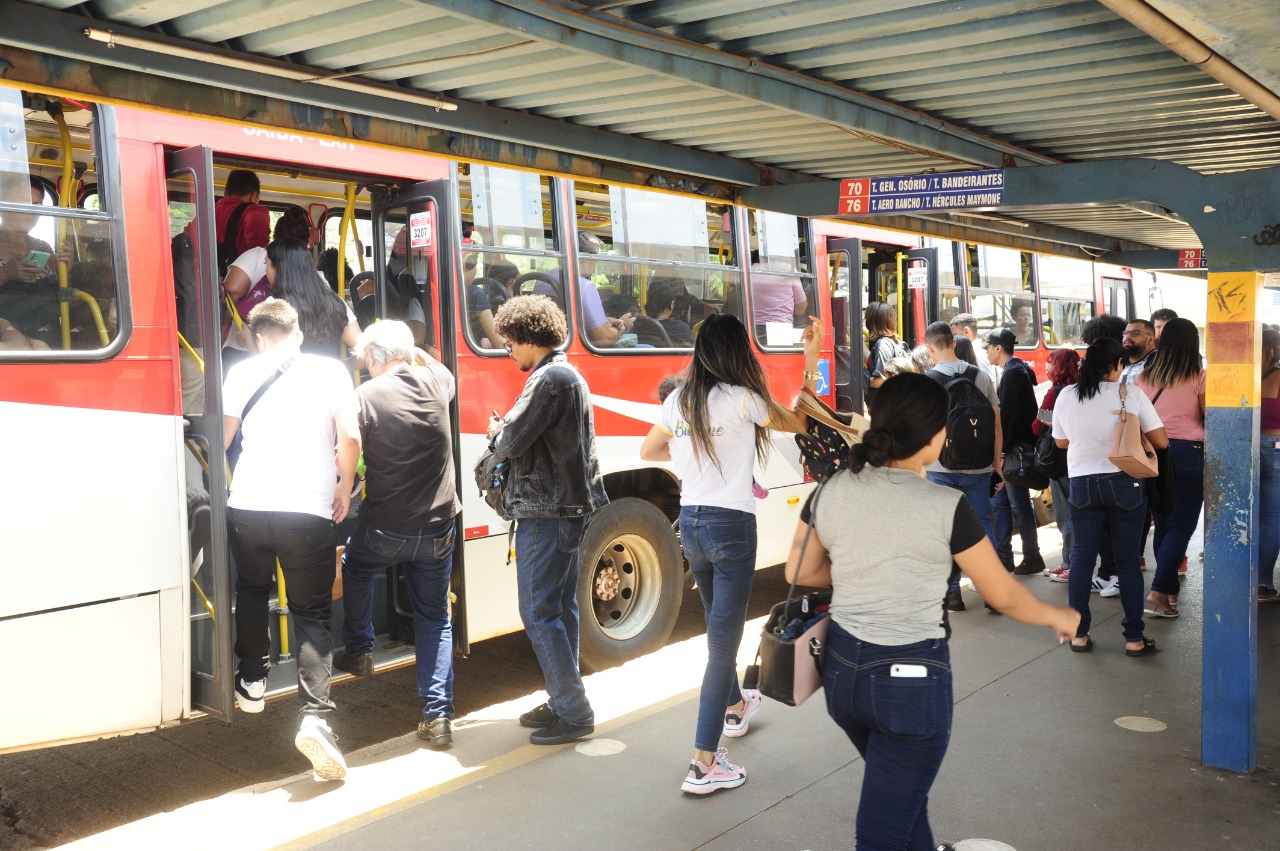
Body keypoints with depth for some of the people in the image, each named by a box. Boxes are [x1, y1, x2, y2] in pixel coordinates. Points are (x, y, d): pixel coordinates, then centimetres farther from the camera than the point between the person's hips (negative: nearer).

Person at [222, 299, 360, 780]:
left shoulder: (242, 373, 8)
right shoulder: (329, 371, 6)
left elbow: (222, 438, 11)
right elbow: (349, 438, -3)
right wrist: (344, 488, 13)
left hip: (248, 505, 2)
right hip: (309, 510, -1)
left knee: (251, 591, 28)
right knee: (311, 615, 4)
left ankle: (252, 682, 37)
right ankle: (315, 717, -12)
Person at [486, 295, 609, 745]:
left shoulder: (548, 379, -16)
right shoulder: (571, 376, 17)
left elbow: (512, 442, -18)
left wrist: (495, 432, 3)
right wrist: (506, 432, 10)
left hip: (545, 513, -11)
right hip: (569, 507, 11)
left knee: (538, 612, -6)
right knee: (560, 608, 16)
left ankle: (575, 714, -1)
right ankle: (563, 702, 24)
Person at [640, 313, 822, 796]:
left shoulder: (679, 401, 5)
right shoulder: (743, 399, -12)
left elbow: (649, 451, 19)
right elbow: (798, 423, 3)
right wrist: (812, 362, 5)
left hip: (690, 523, 7)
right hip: (731, 525, -7)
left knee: (719, 623, 27)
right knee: (723, 638, -4)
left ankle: (735, 707, 49)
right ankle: (704, 764, -4)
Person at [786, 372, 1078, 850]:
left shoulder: (831, 491, -3)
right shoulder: (946, 507, -16)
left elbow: (799, 572, 10)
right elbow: (1003, 596, -4)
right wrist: (1057, 617, 15)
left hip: (842, 670, 6)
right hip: (911, 677, -5)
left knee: (903, 789, 31)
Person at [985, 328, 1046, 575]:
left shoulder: (1013, 373, -15)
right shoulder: (1016, 370, 15)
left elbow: (1009, 415, -20)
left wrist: (1003, 450, -19)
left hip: (1014, 448, -10)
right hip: (1010, 449, 10)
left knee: (1019, 505, -2)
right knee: (1000, 503, 12)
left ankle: (1032, 558, 7)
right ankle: (1002, 557, 18)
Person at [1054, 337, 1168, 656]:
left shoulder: (1067, 396, -1)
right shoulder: (1131, 394, -8)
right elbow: (1161, 441, -6)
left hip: (1082, 484, 2)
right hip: (1124, 484, -2)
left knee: (1081, 558, 10)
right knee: (1128, 561, 5)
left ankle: (1079, 634, 14)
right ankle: (1134, 638, 11)